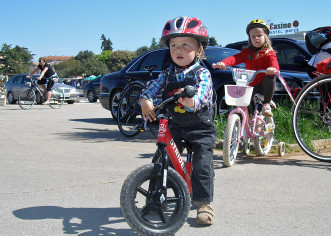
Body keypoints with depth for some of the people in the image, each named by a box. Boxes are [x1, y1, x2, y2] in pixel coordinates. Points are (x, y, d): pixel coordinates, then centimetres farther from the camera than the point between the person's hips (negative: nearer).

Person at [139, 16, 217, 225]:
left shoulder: (202, 74, -12)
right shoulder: (168, 74, 4)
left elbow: (200, 97, -28)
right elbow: (152, 88, -4)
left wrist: (189, 100, -51)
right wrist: (146, 101, -26)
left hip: (201, 129, -4)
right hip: (175, 126, 4)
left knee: (203, 165, -9)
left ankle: (204, 204, 4)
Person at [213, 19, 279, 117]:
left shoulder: (269, 53, 2)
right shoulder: (247, 52, 10)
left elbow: (274, 64, -17)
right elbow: (235, 58, -6)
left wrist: (273, 69, -44)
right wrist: (223, 63, -28)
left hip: (263, 86, -3)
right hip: (250, 87, 3)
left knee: (270, 78, -33)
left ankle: (266, 104, -22)